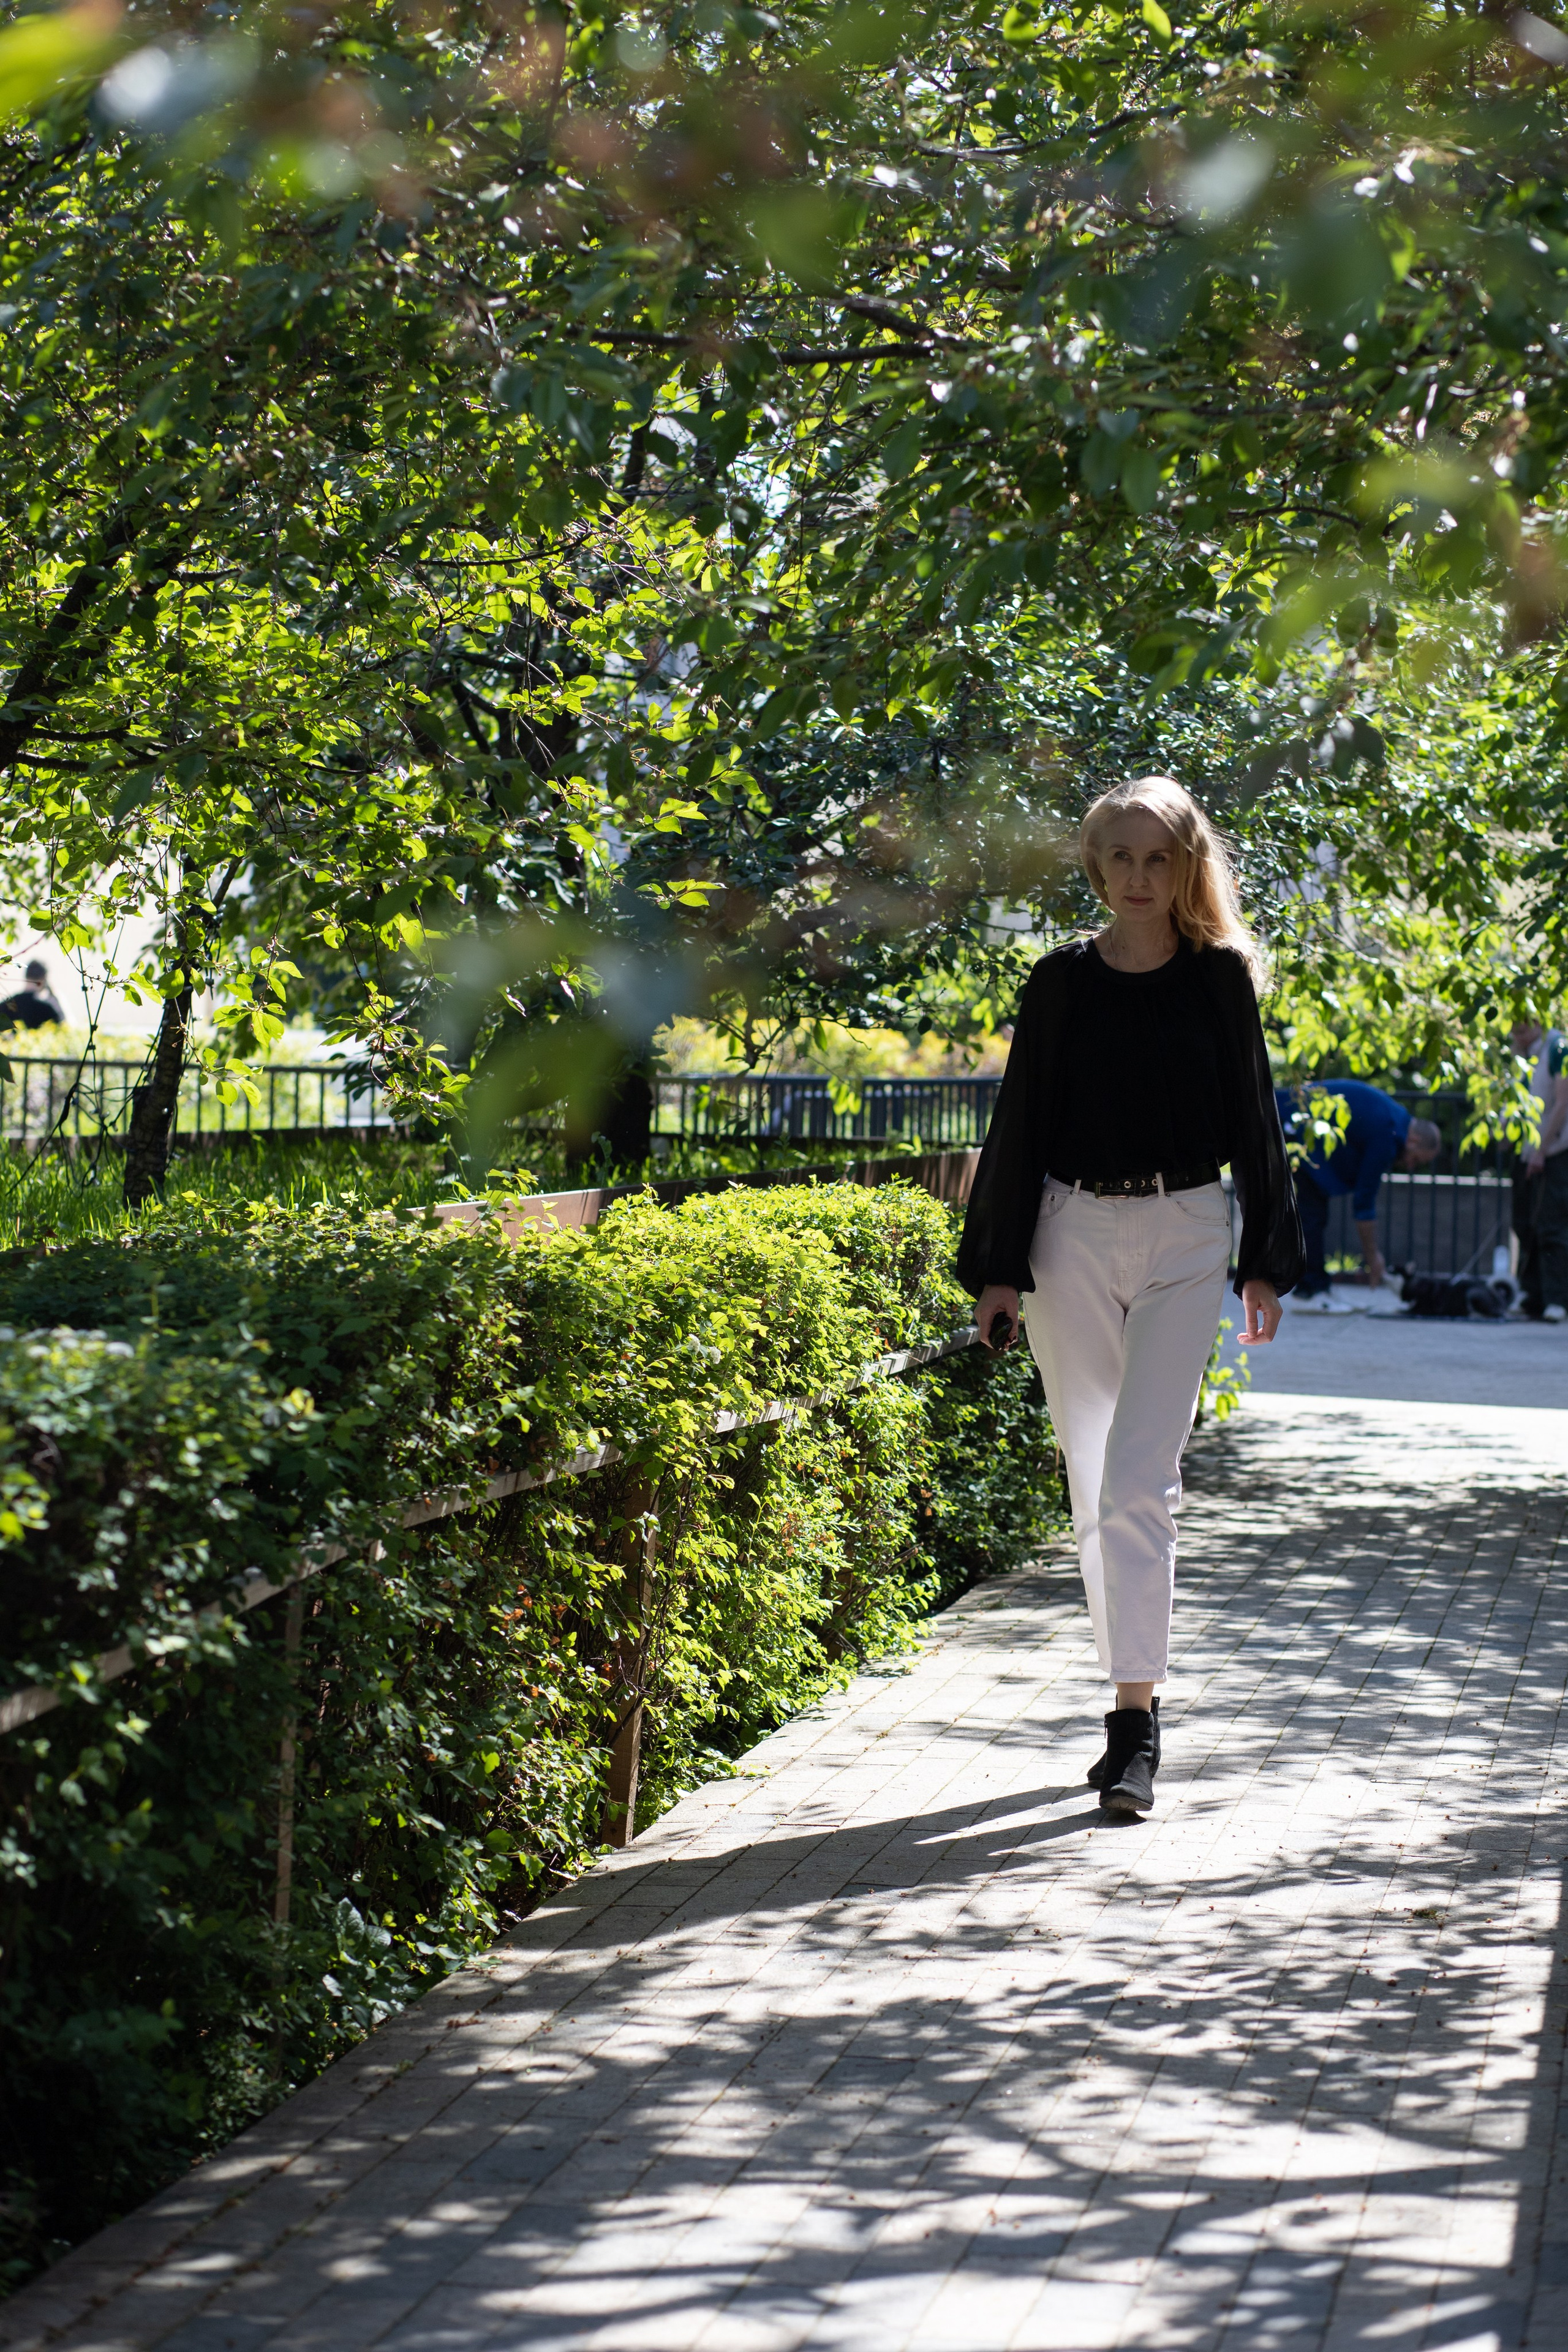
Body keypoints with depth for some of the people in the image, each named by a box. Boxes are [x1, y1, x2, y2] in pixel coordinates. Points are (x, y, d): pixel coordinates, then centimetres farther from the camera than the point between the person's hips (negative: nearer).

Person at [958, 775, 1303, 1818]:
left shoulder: (1220, 977, 1)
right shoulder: (1063, 981, 4)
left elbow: (1255, 1118, 6)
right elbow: (1020, 1124, 6)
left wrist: (1266, 1262, 3)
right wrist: (998, 1268, 3)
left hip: (1185, 1239, -2)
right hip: (1074, 1233, 2)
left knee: (1139, 1481, -12)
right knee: (1094, 1485, 7)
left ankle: (1135, 1719, -11)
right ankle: (1138, 1697, 20)